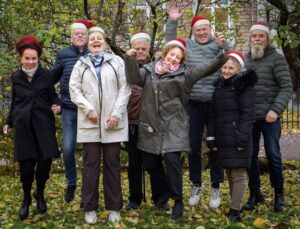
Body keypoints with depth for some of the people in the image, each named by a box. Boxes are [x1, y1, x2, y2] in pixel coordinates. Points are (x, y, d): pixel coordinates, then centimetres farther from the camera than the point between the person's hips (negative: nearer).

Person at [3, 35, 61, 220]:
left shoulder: (47, 75, 0)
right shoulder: (16, 77, 7)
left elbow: (53, 96, 6)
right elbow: (14, 102, 17)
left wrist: (57, 106, -16)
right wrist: (9, 122, 24)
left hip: (43, 124, -1)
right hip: (23, 125, 1)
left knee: (45, 161, -2)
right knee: (26, 164, 3)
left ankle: (40, 194, 25)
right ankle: (26, 199, 23)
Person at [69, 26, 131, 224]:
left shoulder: (117, 62, 8)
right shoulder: (81, 64, 12)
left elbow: (125, 89, 1)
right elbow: (74, 89, 4)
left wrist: (116, 113, -10)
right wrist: (88, 109, -10)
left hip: (113, 121, -1)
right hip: (89, 122, 1)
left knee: (112, 163, 4)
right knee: (91, 163, 2)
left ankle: (114, 207, 13)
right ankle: (90, 207, 11)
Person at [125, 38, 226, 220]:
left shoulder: (184, 74, 3)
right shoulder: (149, 70, 10)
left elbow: (207, 68, -6)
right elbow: (135, 78, -5)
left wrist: (222, 55, -20)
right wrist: (131, 59, -18)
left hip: (173, 127, -3)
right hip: (151, 125, 3)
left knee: (172, 160, -12)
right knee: (150, 162, 9)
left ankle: (178, 201, 4)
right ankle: (164, 190, 37)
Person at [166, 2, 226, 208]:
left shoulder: (219, 44, 4)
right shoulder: (188, 45, 9)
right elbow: (171, 44, 8)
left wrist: (223, 46, -22)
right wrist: (172, 21, -1)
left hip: (215, 102, -1)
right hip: (193, 103, 1)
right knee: (194, 146, 8)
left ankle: (216, 188, 19)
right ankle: (196, 185, 25)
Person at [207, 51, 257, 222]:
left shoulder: (245, 86, -8)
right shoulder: (219, 86, 15)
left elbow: (248, 114, -14)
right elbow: (213, 114, 16)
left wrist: (242, 137, -19)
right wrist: (211, 137, 10)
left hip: (237, 138, -8)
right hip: (223, 139, 8)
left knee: (239, 175, -2)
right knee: (229, 173, 14)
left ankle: (235, 210, 3)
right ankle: (236, 205, 25)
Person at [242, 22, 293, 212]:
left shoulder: (277, 58, -4)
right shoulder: (245, 59, 10)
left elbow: (287, 87, -9)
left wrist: (276, 110, -20)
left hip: (269, 117, -4)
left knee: (273, 155, 3)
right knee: (250, 156, 8)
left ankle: (279, 194, 19)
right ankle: (255, 194, 21)